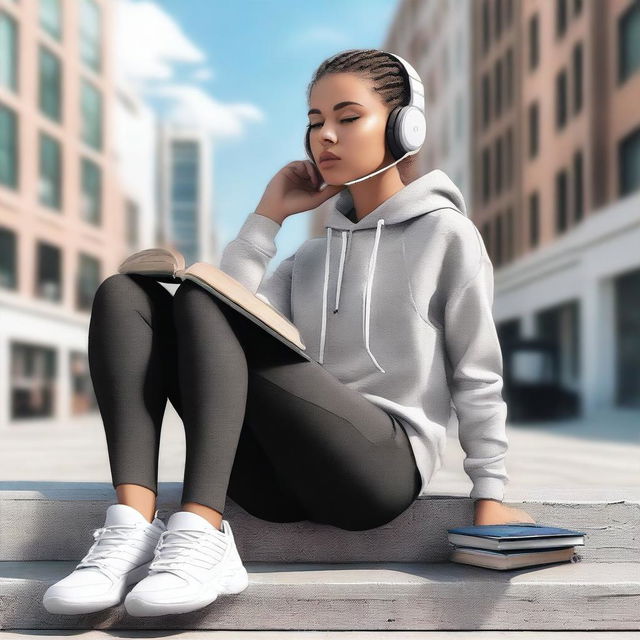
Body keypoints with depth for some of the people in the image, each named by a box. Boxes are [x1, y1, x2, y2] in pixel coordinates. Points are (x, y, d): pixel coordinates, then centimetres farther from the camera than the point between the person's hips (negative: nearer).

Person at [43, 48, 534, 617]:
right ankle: (133, 527, -24)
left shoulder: (446, 233, 8)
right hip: (282, 479, 6)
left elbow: (477, 377, 4)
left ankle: (200, 535, -31)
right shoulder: (311, 257, 24)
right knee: (127, 294, -7)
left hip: (385, 462, -6)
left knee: (200, 299, -19)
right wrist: (268, 216, 10)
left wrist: (491, 496, -2)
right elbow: (233, 315, 8)